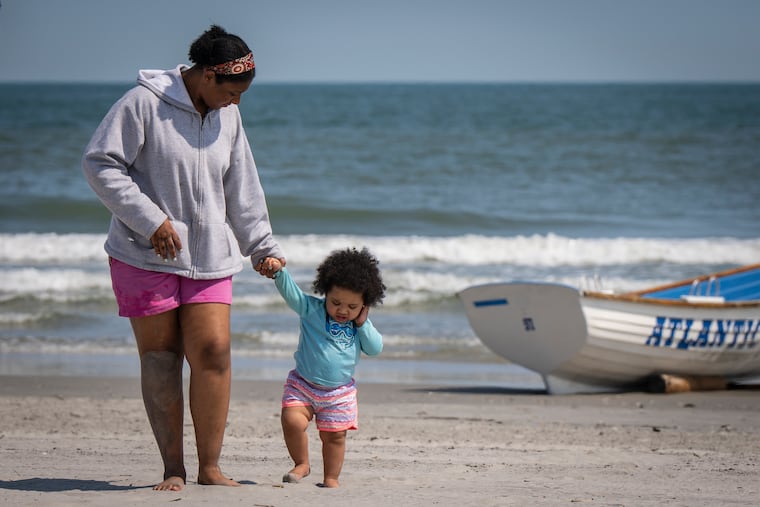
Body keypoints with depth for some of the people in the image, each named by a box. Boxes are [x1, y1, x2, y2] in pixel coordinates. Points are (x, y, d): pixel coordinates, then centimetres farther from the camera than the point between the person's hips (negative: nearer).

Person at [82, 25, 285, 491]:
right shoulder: (144, 104, -10)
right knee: (160, 356, -1)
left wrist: (263, 246, 23)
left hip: (209, 258, 4)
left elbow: (242, 188, 19)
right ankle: (173, 469, 7)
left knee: (213, 352, -7)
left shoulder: (228, 115, 9)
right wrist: (152, 220, -16)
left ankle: (210, 467, 2)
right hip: (146, 256, -4)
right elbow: (100, 163, -12)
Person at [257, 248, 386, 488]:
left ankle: (331, 478, 21)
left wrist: (363, 324, -12)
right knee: (292, 421, -19)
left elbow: (375, 348, -3)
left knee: (334, 435, 3)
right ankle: (301, 463, 3)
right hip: (302, 386, -2)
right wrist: (278, 271, -40)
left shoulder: (361, 324, 3)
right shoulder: (311, 310, -7)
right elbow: (291, 292, -22)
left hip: (340, 394, 2)